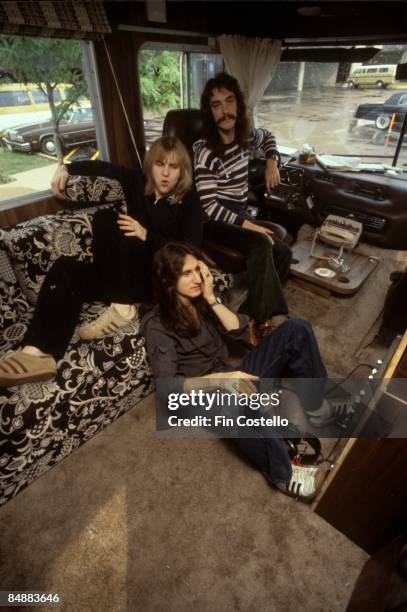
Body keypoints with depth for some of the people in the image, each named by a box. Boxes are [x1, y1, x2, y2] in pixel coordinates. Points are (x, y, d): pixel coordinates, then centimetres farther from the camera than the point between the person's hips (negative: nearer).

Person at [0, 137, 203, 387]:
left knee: (106, 219, -20)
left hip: (162, 279, -5)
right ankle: (38, 353, -33)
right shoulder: (138, 182, 11)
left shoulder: (189, 202, -2)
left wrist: (146, 235, -22)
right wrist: (66, 168, 1)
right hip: (128, 275, 6)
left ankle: (122, 308, -27)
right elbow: (103, 167, 18)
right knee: (65, 269, -17)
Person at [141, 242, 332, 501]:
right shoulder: (157, 325, -15)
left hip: (232, 377, 6)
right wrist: (219, 378, -35)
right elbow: (167, 386, -22)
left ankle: (316, 405, 3)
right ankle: (282, 473, -22)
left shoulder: (201, 300, 3)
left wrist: (211, 298, -16)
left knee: (295, 328, -10)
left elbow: (240, 331, -6)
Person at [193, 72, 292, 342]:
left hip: (240, 215, 7)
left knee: (283, 251, -13)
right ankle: (268, 321, -25)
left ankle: (263, 310, -2)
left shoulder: (245, 137, 4)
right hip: (215, 223, -7)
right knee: (261, 245, -32)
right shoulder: (206, 152, -17)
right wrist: (248, 225, -24)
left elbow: (269, 137, 29)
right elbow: (208, 206, -24)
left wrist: (272, 163, 10)